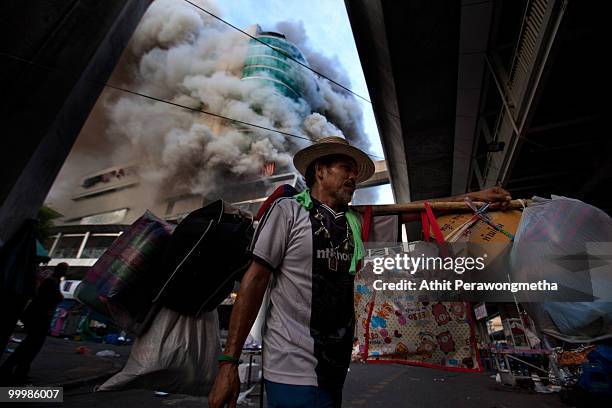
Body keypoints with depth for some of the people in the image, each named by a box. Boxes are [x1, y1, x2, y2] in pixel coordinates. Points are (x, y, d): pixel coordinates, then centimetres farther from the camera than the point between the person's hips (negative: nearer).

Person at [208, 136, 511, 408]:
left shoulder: (357, 222, 7)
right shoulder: (289, 211, -10)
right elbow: (256, 279, -12)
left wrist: (475, 197, 4)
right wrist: (228, 363, -12)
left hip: (335, 368, 6)